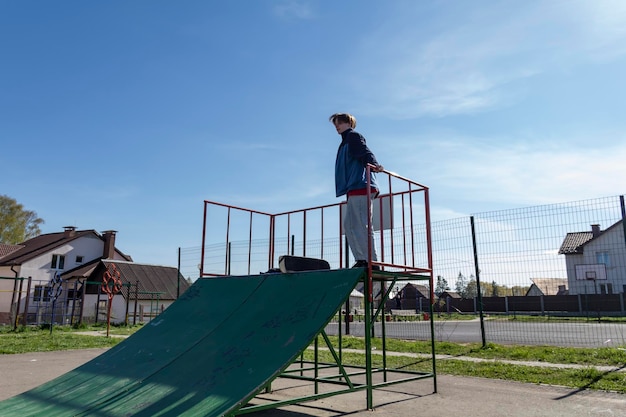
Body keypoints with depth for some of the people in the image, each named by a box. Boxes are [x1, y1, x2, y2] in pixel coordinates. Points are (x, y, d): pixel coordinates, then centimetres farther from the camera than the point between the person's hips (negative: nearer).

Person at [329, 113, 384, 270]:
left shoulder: (353, 136, 2)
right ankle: (361, 260, 8)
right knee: (349, 225, 7)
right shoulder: (346, 142, 29)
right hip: (353, 189, 10)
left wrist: (374, 164, -34)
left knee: (361, 225, -13)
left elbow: (365, 153, -15)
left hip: (359, 187, -10)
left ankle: (372, 262, -12)